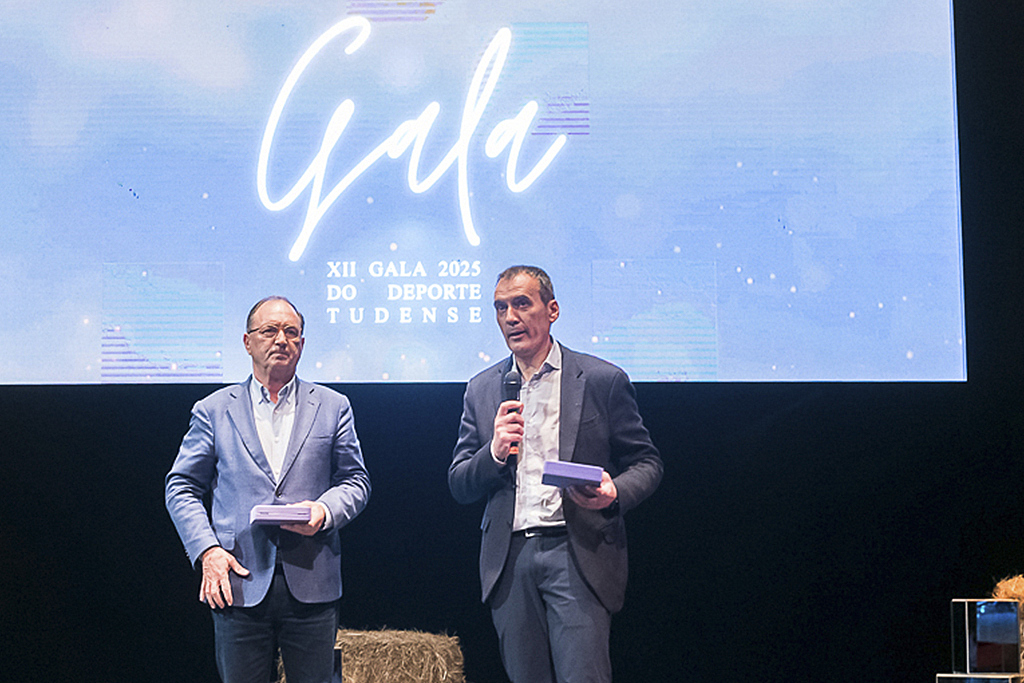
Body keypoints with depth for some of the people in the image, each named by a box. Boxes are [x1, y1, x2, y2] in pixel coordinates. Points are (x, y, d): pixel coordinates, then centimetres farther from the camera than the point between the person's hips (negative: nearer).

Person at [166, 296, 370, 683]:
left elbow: (356, 480, 12)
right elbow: (181, 487, 8)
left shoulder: (332, 407, 12)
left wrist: (324, 510, -10)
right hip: (239, 585, 0)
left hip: (311, 586, 1)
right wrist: (206, 550, -6)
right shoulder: (214, 411, 9)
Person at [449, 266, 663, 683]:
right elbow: (458, 487, 12)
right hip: (510, 559, 3)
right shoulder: (482, 390, 13)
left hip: (577, 554, -3)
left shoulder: (603, 380, 3)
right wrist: (495, 453, -9)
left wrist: (615, 492, -16)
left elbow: (647, 464, 5)